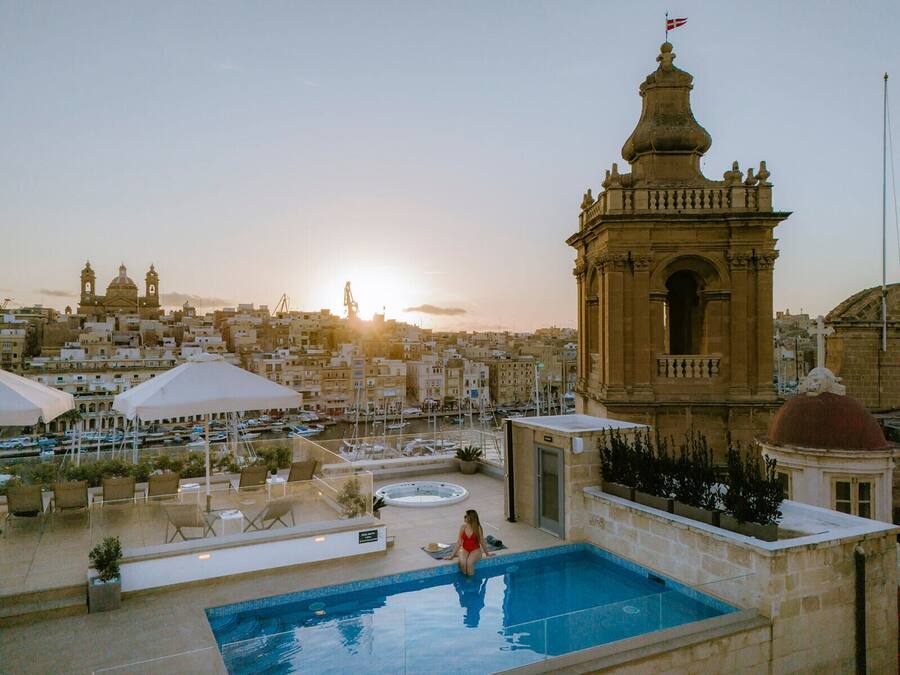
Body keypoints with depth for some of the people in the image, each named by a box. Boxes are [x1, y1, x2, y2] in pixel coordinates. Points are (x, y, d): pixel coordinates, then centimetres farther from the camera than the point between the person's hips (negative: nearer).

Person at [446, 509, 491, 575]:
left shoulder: (478, 528, -10)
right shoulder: (463, 527, -2)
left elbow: (481, 541, 2)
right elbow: (459, 542, 2)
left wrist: (487, 554, 11)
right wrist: (452, 555, 1)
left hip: (476, 550, -2)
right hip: (464, 550, 2)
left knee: (469, 562, -33)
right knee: (462, 562, -30)